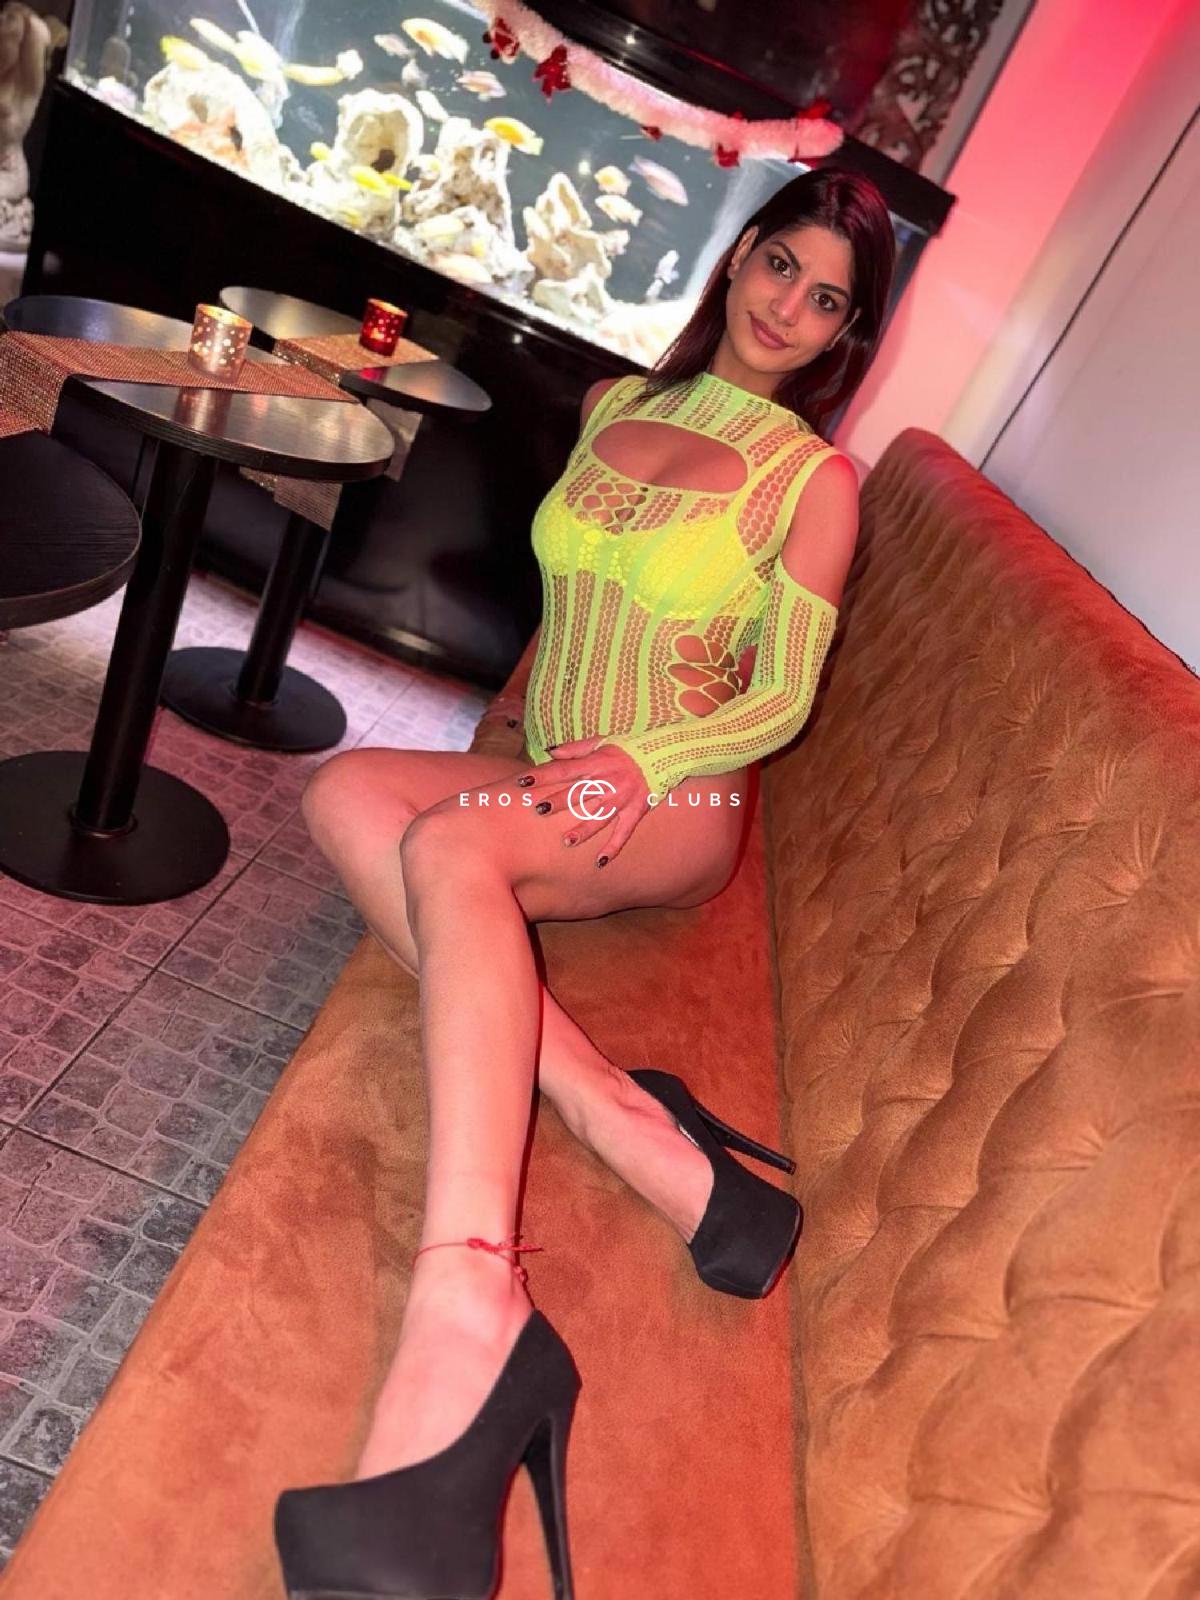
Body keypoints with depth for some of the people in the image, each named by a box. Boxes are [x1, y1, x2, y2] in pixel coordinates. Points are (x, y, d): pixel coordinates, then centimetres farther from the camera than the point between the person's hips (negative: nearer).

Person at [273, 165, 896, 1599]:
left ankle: (465, 1326, -49)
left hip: (672, 806, -6)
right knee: (345, 789, -23)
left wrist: (637, 757, -19)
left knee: (450, 847, -35)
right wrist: (529, 686, 10)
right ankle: (616, 1119, -34)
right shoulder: (617, 404, 16)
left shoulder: (816, 479, 0)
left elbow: (783, 697, -4)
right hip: (545, 778, 6)